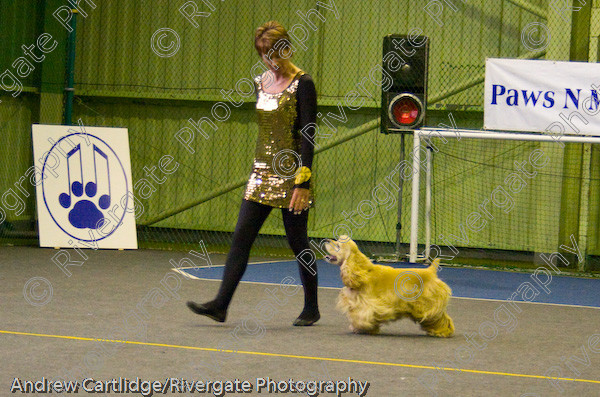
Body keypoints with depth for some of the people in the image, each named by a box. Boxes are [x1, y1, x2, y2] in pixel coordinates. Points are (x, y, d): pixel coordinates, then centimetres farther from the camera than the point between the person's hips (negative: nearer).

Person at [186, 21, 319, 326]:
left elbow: (308, 135, -14)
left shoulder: (302, 85, -11)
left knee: (297, 242, 2)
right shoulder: (261, 83, 10)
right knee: (241, 237, -2)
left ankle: (311, 309, 16)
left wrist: (303, 182, -19)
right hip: (263, 171, 7)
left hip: (290, 172, -7)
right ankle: (220, 305, -6)